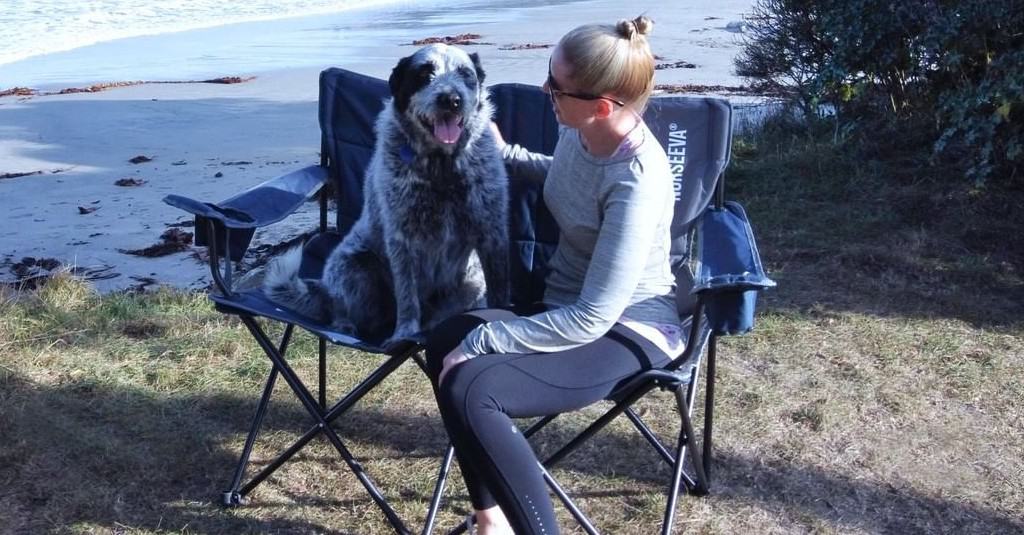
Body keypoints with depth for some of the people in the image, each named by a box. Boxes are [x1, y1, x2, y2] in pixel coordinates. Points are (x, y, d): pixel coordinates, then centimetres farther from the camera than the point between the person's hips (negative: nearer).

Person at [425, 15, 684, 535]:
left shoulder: (637, 182, -29)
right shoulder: (580, 132, -4)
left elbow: (592, 319, -27)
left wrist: (482, 341, -24)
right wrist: (503, 152, 20)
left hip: (627, 328, -9)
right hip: (567, 304, 9)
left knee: (470, 389, -27)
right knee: (446, 339, -14)